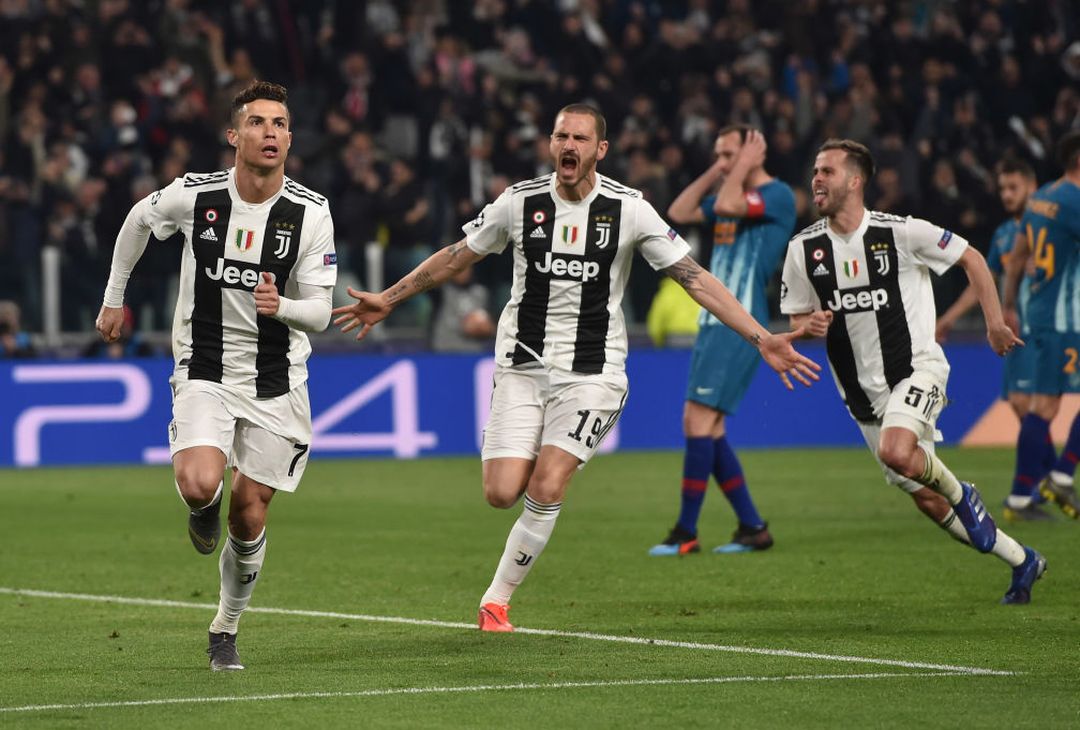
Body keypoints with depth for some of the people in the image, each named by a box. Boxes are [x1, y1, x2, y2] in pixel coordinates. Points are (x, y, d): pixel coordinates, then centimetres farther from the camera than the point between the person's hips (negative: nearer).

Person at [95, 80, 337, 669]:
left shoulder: (311, 212, -10)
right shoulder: (193, 195, -10)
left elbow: (319, 311, -7)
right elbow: (137, 221, 13)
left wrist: (280, 306, -29)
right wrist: (114, 299, 18)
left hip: (276, 382, 1)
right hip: (203, 372, -1)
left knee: (249, 515, 1)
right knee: (199, 484, -25)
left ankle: (225, 630, 24)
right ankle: (204, 509, 14)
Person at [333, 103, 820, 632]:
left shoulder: (628, 210, -6)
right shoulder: (520, 202, -1)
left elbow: (694, 278, -4)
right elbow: (455, 258, 14)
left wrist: (760, 338, -11)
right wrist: (387, 301, 17)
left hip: (591, 374, -2)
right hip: (522, 366, 2)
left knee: (546, 488, -15)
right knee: (502, 493, -12)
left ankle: (497, 599, 2)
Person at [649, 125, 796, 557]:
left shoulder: (777, 196, -9)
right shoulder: (733, 195, 19)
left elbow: (727, 205, -24)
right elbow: (679, 213, 17)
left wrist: (743, 166, -9)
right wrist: (714, 174, 12)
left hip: (739, 327, -10)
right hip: (713, 324, 10)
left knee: (699, 421, -14)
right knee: (706, 429, 7)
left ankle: (686, 533, -11)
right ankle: (752, 527, 12)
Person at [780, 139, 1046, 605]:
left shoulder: (901, 233, -11)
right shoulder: (804, 248, -1)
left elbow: (970, 259, 2)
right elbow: (797, 318, 10)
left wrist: (994, 323, 1)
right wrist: (810, 325, -14)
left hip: (916, 369, -5)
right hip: (863, 391, 5)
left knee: (896, 452, -33)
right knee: (926, 501, 6)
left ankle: (962, 494, -1)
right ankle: (1022, 562, 25)